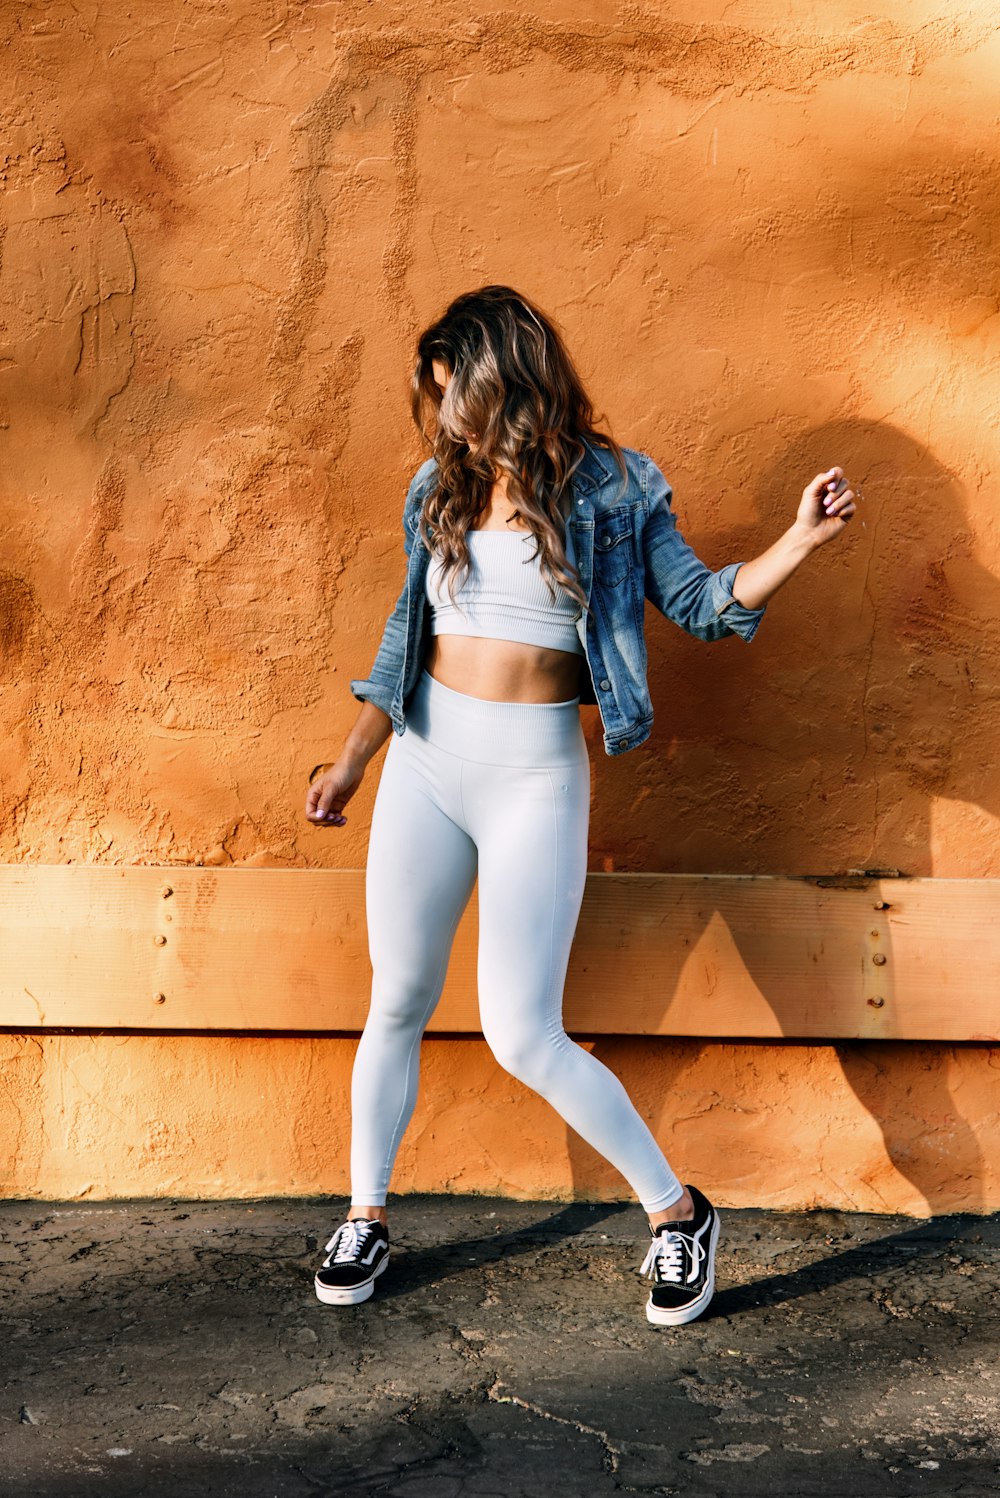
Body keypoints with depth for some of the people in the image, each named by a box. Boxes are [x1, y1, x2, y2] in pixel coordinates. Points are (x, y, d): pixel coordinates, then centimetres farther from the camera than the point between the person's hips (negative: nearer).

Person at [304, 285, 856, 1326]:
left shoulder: (610, 490, -2)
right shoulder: (440, 488, 8)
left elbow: (702, 605, 1)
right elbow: (408, 631, 14)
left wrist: (802, 539, -14)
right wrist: (352, 763, 14)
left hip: (536, 775, -4)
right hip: (425, 761, 4)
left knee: (523, 1037, -7)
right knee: (398, 1005, 12)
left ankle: (679, 1212, 14)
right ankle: (365, 1218, 32)